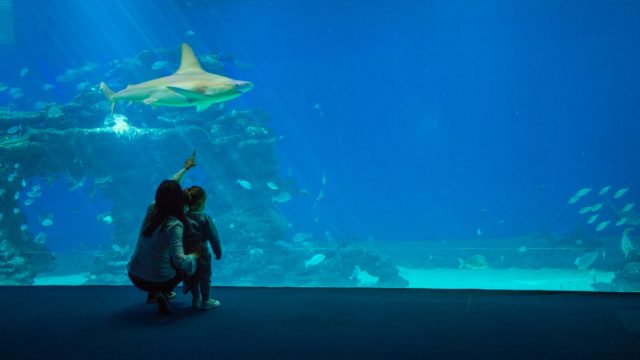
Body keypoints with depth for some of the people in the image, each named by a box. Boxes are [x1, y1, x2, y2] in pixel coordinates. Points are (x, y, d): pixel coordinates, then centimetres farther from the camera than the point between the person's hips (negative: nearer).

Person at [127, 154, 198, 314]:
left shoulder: (152, 209, -6)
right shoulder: (174, 225, -24)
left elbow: (168, 188, 12)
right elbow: (179, 260, -32)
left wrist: (185, 168, 25)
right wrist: (194, 255, -11)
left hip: (134, 276, 6)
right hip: (158, 281, -6)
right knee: (187, 265, 24)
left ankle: (153, 293, 32)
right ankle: (162, 293, 4)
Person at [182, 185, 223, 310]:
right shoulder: (204, 218, -20)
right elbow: (213, 237, -15)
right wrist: (218, 252, -2)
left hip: (187, 253, 5)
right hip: (201, 253, -5)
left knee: (193, 278, 22)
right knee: (205, 278, 14)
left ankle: (196, 300, 35)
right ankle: (205, 302, 26)